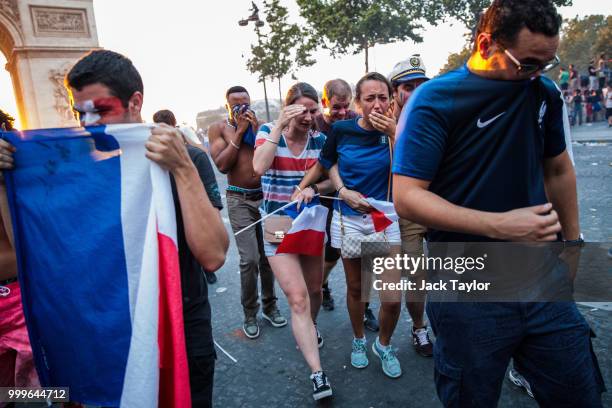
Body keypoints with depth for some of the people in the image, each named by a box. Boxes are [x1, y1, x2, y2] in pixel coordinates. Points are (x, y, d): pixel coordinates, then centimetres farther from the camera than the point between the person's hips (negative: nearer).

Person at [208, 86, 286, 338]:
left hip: (265, 196, 3)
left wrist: (256, 130, -9)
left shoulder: (259, 125, 6)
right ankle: (249, 313, 10)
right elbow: (222, 165, -11)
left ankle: (269, 306, 27)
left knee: (267, 256, 9)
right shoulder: (218, 128, 2)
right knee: (249, 259, -10)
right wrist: (239, 132, -10)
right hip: (239, 200, -2)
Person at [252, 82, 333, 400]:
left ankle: (309, 328, 50)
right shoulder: (268, 131, -6)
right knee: (298, 299, -10)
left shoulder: (320, 139, -1)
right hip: (278, 225, -3)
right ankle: (317, 373, 0)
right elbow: (259, 167, -24)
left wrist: (313, 187, -19)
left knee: (314, 290, 18)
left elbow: (331, 181, 2)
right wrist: (279, 126, -24)